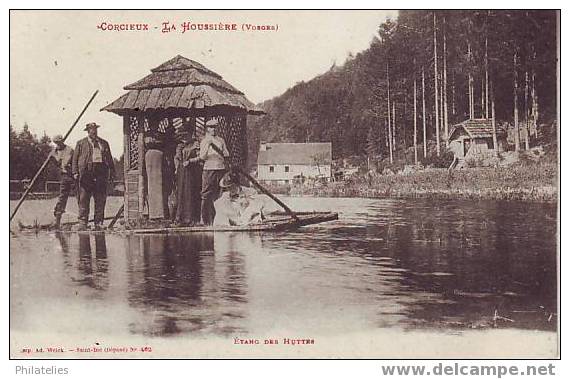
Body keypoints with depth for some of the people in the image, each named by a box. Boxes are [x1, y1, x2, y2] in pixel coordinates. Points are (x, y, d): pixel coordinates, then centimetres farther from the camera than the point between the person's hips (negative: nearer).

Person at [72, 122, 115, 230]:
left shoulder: (104, 143, 19)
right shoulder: (81, 143, 11)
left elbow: (110, 159, 19)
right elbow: (75, 159, 7)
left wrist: (112, 172, 12)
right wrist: (75, 172, -4)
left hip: (101, 173, 2)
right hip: (86, 173, -2)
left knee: (100, 200, 2)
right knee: (84, 200, -3)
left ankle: (99, 223, 7)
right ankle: (83, 222, 0)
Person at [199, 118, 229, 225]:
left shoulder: (221, 140, 13)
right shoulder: (204, 141, 7)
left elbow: (226, 155, 13)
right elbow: (202, 157, -4)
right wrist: (208, 145, -12)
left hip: (221, 169, 2)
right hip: (208, 169, -2)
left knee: (219, 195, 1)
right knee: (207, 196, -5)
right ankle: (206, 220, -1)